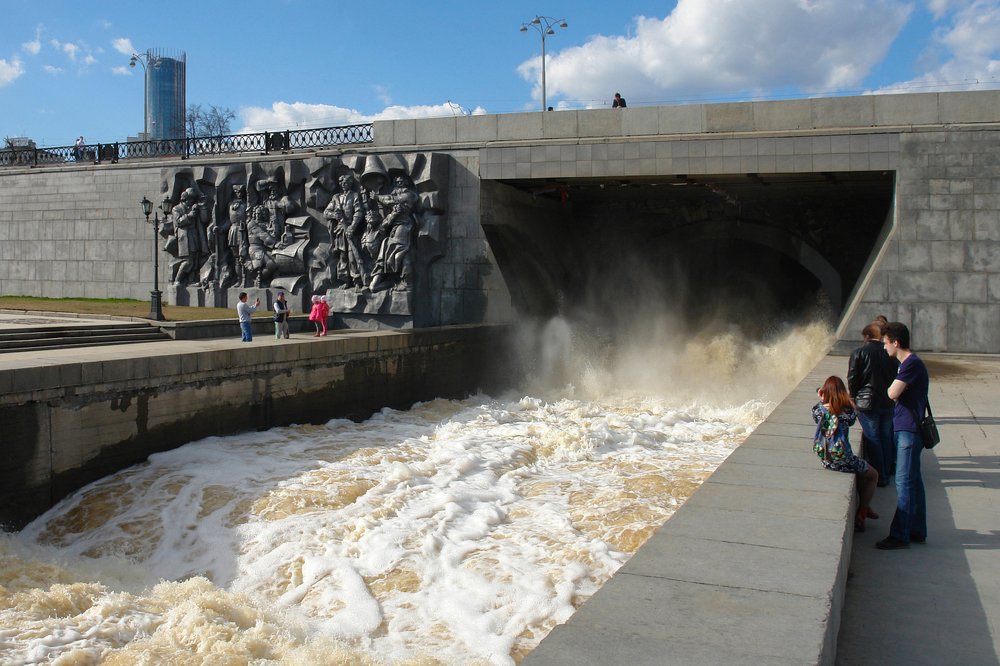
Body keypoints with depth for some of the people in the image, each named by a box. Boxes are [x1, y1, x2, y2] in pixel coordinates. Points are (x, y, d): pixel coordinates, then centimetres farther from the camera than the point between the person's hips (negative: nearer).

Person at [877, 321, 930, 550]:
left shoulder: (911, 364, -17)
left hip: (909, 430, -10)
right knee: (913, 480, 14)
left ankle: (900, 535, -3)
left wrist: (895, 386, -4)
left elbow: (892, 393, -22)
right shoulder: (909, 363, 15)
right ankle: (917, 531, 22)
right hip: (908, 428, 10)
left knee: (904, 482, -7)